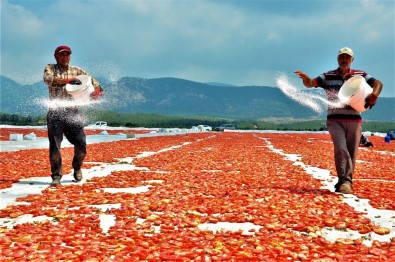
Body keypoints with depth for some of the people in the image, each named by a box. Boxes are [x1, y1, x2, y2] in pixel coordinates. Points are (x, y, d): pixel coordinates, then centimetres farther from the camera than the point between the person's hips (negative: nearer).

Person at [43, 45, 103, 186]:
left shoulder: (77, 71, 14)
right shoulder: (50, 68, 8)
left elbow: (92, 81, 11)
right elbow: (47, 79, -13)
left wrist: (97, 90, -13)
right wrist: (68, 80, -24)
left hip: (73, 112, 2)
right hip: (55, 112, -2)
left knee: (81, 145, 1)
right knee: (54, 145, -6)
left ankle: (77, 168, 28)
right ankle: (56, 176, 5)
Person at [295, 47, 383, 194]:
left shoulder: (360, 75, 8)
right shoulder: (328, 76, 6)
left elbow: (378, 83, 0)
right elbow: (311, 83, -5)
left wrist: (374, 94, -22)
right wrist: (306, 78, -29)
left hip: (354, 120, 2)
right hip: (335, 120, -2)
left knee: (352, 153, 5)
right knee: (341, 149, -19)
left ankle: (346, 183, 16)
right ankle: (345, 181, -20)